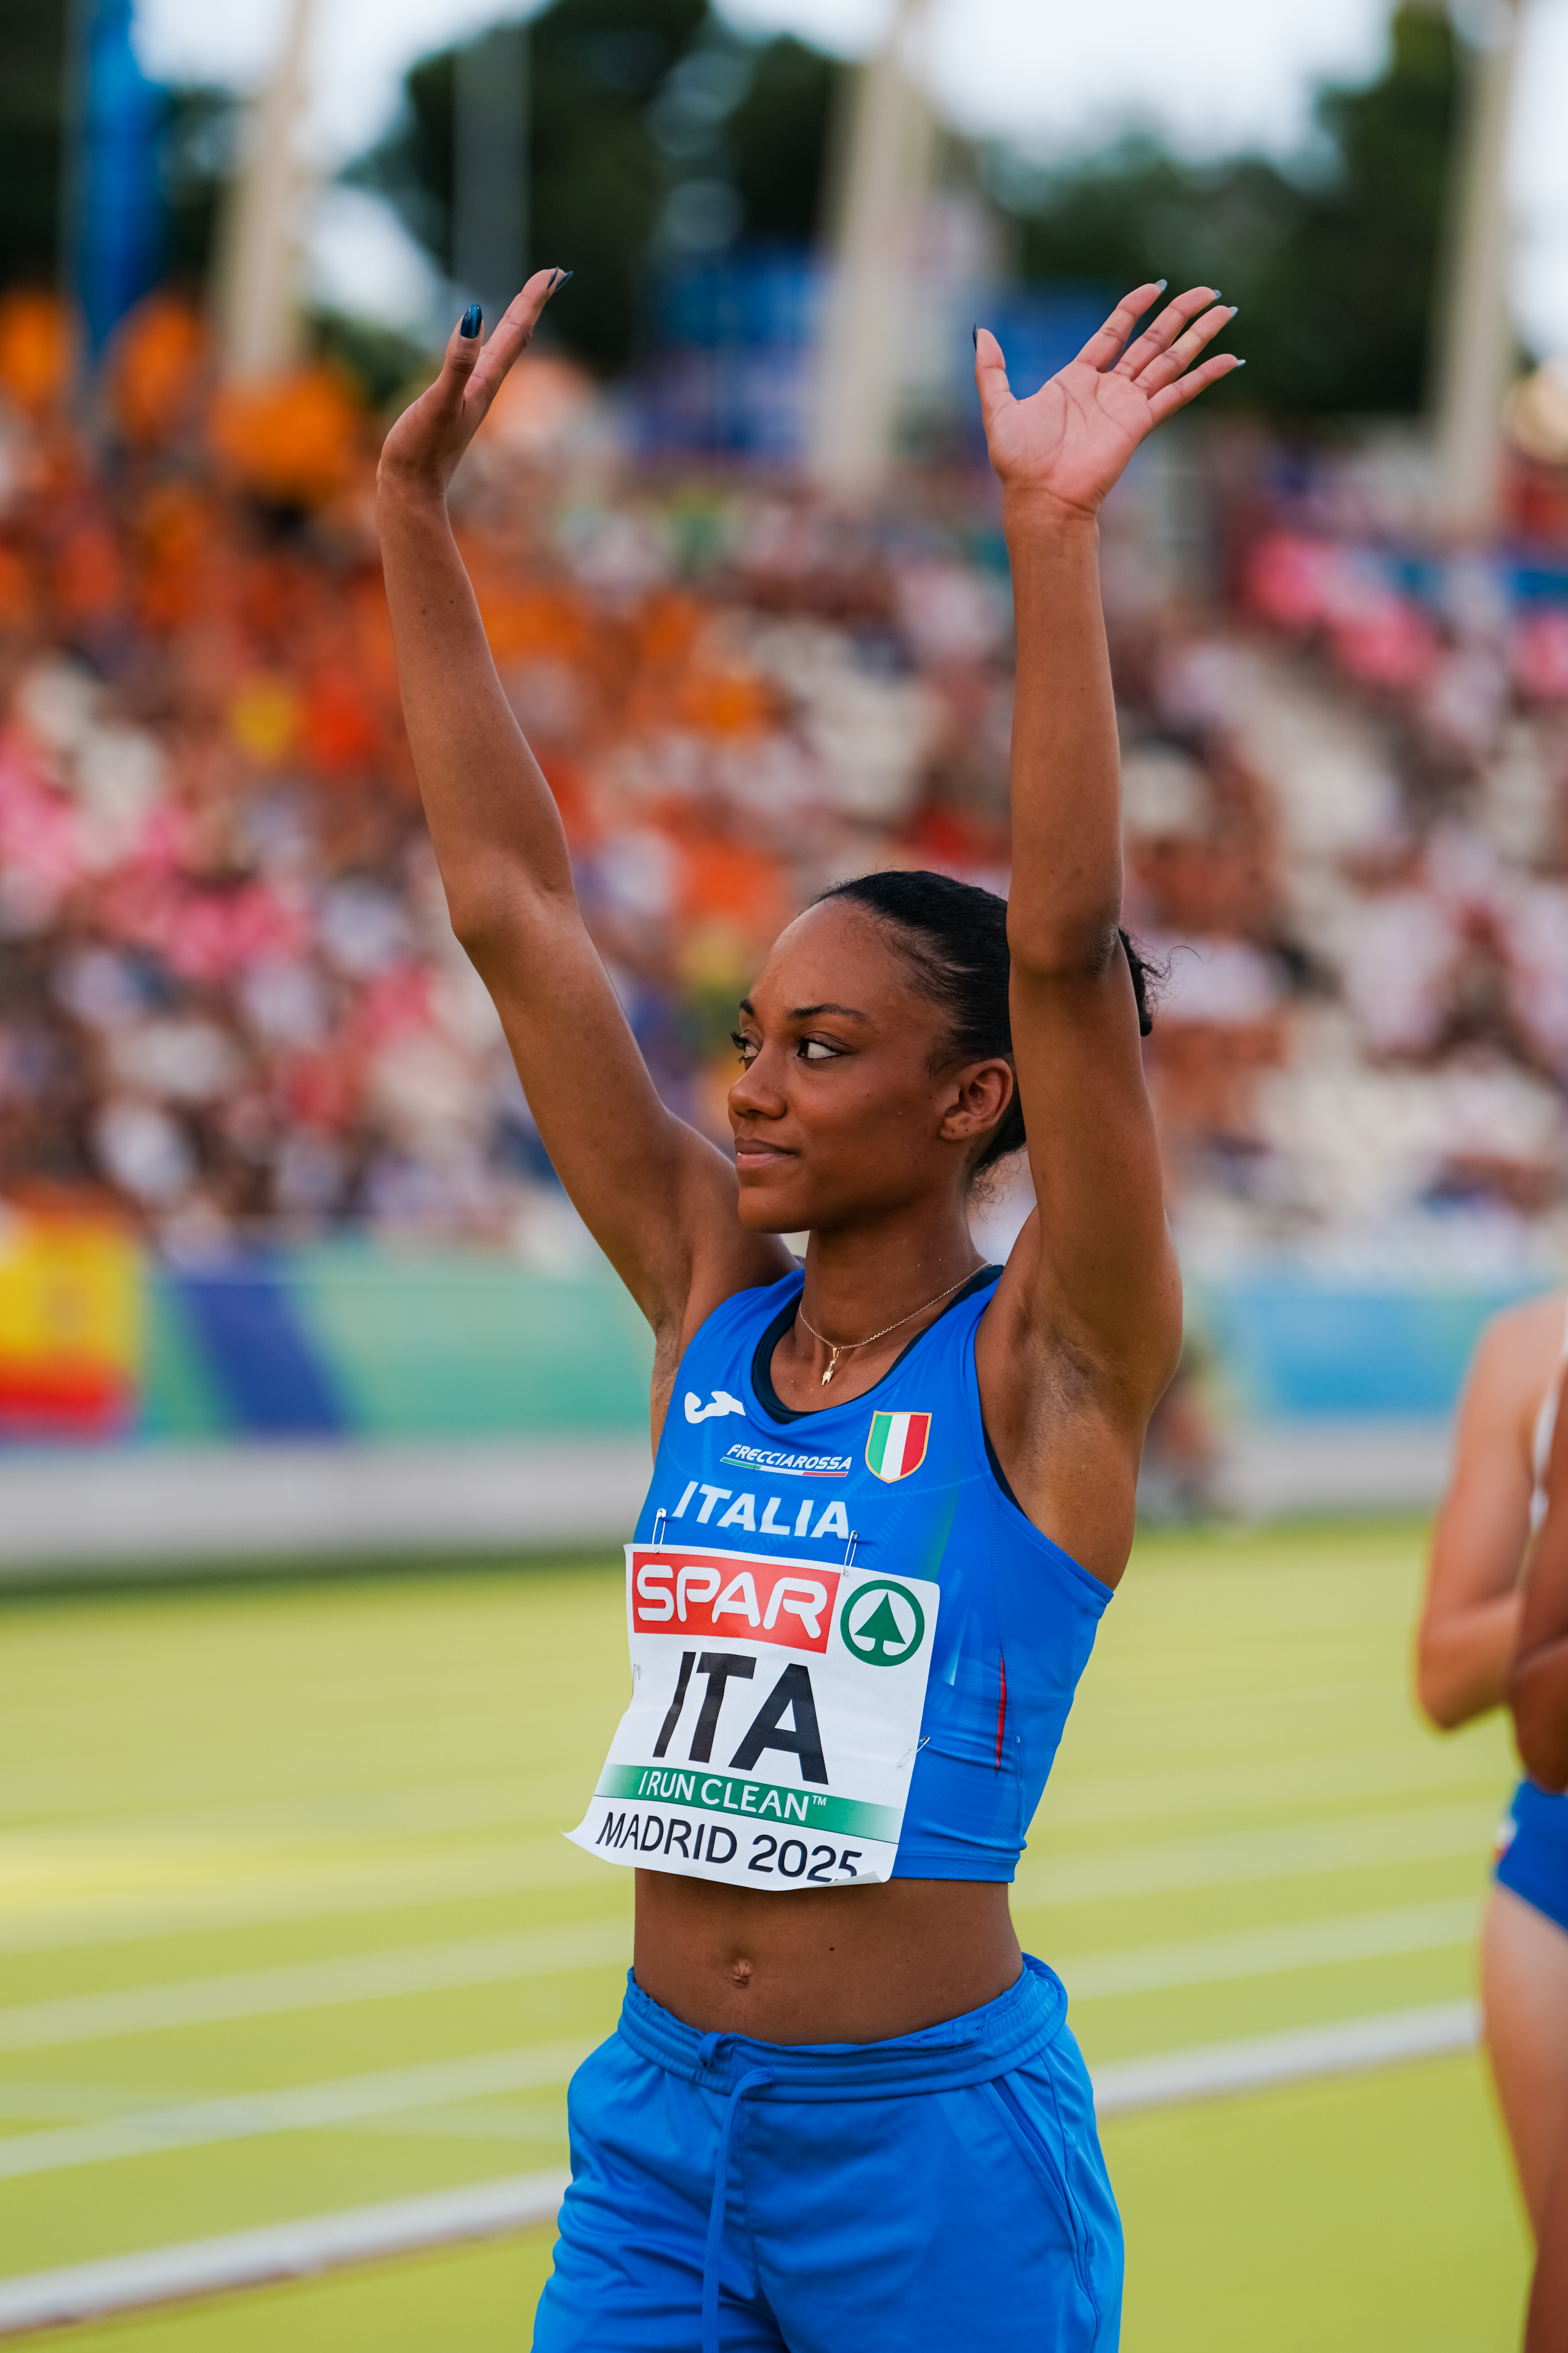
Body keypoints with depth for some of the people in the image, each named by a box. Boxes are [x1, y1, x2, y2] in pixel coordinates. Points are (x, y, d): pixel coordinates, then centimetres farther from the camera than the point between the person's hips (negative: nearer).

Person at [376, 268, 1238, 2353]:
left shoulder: (1048, 1367, -7)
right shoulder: (707, 1304, 6)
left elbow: (1066, 949, -21)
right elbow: (510, 905, 5)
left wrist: (1052, 540, -27)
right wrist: (414, 521, 3)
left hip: (935, 2143, -5)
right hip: (660, 2121, 5)